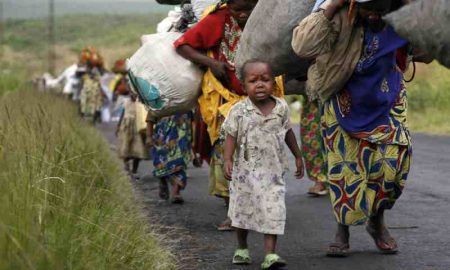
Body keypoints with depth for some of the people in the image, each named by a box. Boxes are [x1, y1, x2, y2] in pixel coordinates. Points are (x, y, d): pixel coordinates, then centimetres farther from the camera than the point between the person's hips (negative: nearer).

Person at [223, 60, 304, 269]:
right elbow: (231, 136, -7)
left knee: (272, 211, -8)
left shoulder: (281, 108, -1)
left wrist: (298, 156, 18)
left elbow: (288, 132, 12)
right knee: (243, 210, 14)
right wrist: (228, 160, -19)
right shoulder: (239, 111, -8)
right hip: (246, 171, 0)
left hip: (272, 171, 0)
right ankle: (242, 248, 31)